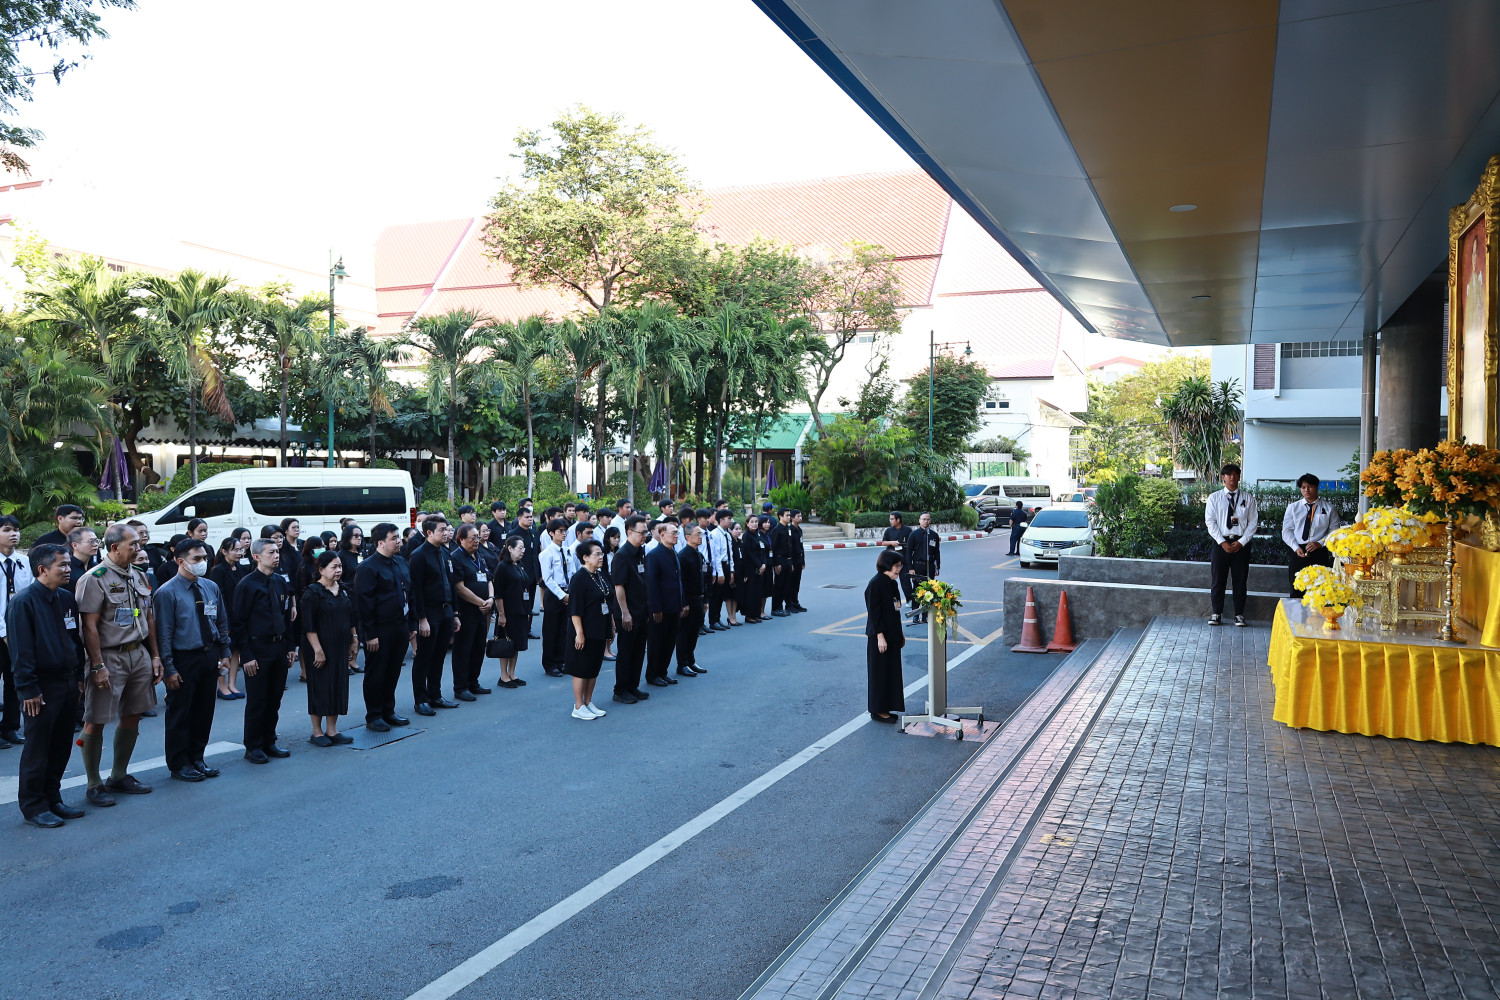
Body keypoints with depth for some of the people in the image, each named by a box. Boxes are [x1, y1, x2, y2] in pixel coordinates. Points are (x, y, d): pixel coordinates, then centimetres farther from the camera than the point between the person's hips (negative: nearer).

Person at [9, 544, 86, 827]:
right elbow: (20, 650, -15)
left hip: (68, 684, 7)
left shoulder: (66, 599, 9)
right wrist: (28, 689, -16)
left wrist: (79, 676, 13)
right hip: (42, 688, -7)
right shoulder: (24, 603, -13)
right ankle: (33, 807, 13)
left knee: (61, 747, 13)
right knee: (37, 750, 3)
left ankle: (53, 798, 24)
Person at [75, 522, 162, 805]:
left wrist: (155, 655, 12)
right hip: (109, 657, -7)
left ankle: (119, 776, 27)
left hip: (139, 654, 7)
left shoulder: (139, 576, 10)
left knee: (132, 716, 13)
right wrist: (98, 666, -18)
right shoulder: (95, 579, -12)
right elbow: (89, 626, -15)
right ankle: (94, 784, 12)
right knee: (95, 721, 1)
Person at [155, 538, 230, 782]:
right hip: (184, 660, -6)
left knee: (205, 711, 14)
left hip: (210, 657, 6)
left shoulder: (212, 588, 6)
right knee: (180, 714, 5)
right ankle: (179, 765, 19)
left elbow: (222, 623, 14)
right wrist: (168, 668, -15)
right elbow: (164, 633, -12)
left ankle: (196, 758, 29)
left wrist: (224, 654, 10)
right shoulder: (167, 593, -11)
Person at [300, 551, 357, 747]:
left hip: (340, 648, 6)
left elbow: (351, 617, 16)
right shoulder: (313, 593, -12)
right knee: (320, 688, 1)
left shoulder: (344, 589, 8)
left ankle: (332, 731, 18)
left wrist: (354, 639, 12)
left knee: (339, 686, 8)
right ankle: (317, 732, 13)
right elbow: (309, 626, -15)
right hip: (320, 648, -6)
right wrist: (318, 650, -18)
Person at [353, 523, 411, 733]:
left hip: (399, 627, 7)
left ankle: (388, 711, 26)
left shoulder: (399, 564, 12)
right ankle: (373, 716, 13)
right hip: (380, 631, -7)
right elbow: (363, 602, -16)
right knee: (376, 674, 4)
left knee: (393, 672, 15)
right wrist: (370, 634, -18)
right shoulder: (368, 568, -13)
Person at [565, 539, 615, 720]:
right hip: (586, 633, -8)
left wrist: (612, 626, 16)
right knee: (582, 669, 0)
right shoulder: (579, 578, -15)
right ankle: (578, 708, 10)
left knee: (594, 668, 14)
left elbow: (609, 603, 18)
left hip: (600, 631, 8)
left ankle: (588, 703, 25)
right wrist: (579, 633, -20)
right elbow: (575, 609, -18)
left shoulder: (601, 576, 10)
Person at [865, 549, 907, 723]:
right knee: (880, 673, 0)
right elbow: (874, 612, -18)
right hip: (880, 637, -9)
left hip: (892, 635, 9)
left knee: (891, 671, 13)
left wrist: (900, 634, 18)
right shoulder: (875, 584, -16)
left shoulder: (891, 583, 10)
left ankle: (885, 708, 22)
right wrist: (880, 636, -20)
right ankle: (878, 711, 10)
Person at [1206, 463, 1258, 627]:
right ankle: (1217, 614, 13)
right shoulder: (1214, 497, 4)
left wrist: (1241, 542, -9)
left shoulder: (1248, 498, 5)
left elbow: (1252, 523, 2)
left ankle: (1239, 615, 15)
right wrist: (1222, 542, -11)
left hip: (1241, 543, 0)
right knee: (1218, 580, 3)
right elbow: (1210, 522, -1)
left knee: (1240, 581, 6)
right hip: (1220, 542, 0)